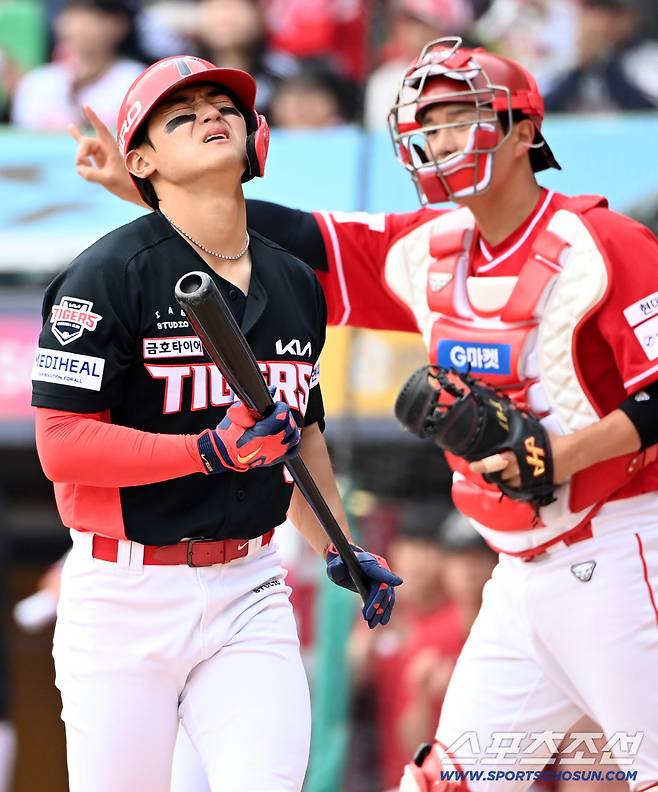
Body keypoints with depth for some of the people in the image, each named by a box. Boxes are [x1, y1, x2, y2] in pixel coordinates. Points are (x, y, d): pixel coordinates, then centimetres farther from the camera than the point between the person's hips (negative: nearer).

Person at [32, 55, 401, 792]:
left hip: (248, 592, 5)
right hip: (126, 593, -4)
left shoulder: (295, 285, 12)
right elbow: (61, 446, -15)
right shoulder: (108, 276, -9)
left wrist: (338, 550, 20)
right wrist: (213, 451, -22)